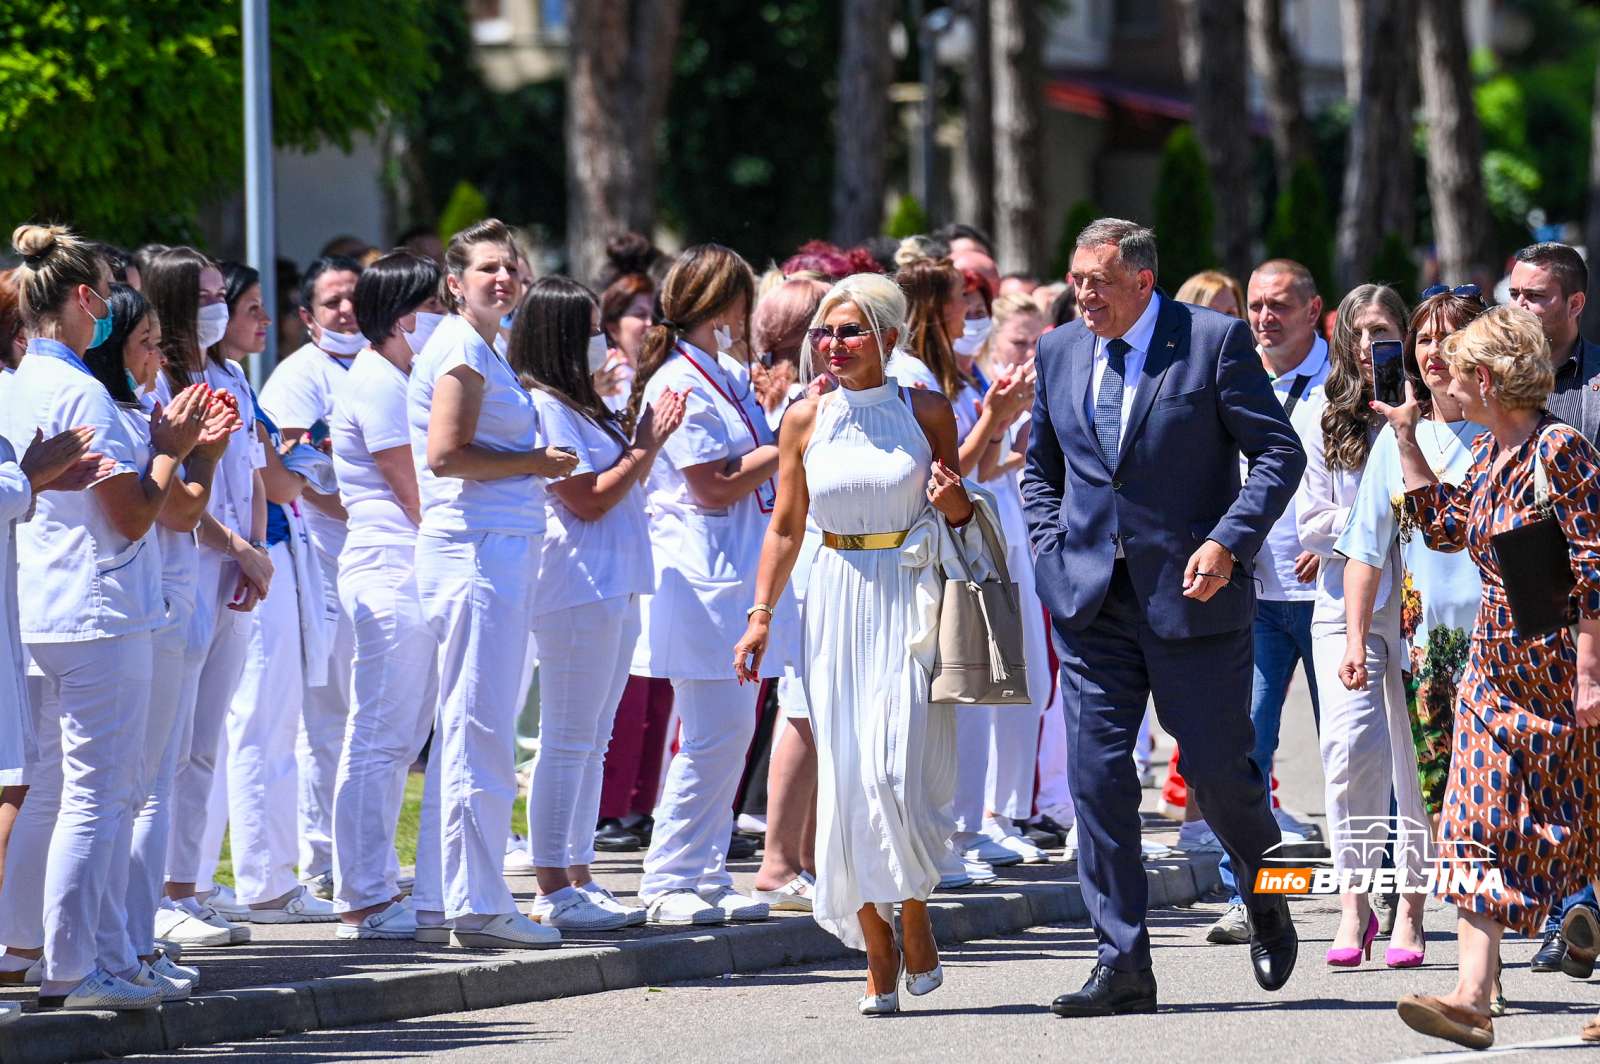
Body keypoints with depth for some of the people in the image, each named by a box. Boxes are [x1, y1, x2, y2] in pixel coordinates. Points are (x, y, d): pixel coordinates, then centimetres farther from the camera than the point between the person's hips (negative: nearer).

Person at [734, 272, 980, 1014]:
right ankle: (879, 959, 6)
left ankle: (915, 913, 12)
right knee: (847, 777, -1)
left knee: (898, 771, -13)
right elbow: (785, 527, 11)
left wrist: (956, 506, -13)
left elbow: (956, 516, 10)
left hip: (912, 600, -2)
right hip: (839, 602, 3)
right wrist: (761, 614, 4)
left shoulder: (927, 413, 1)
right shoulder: (807, 421, 6)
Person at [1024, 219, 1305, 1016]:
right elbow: (1041, 467, 21)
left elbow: (1279, 452, -5)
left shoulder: (1214, 341, -6)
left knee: (1218, 772, 1)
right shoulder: (1059, 352, 9)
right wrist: (1051, 555, 6)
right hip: (1093, 601, 4)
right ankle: (1122, 966, -1)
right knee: (1098, 777, -3)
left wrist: (1228, 543, -16)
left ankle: (1265, 895, 32)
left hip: (1191, 593, -4)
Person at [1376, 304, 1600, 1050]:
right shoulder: (1487, 454, 9)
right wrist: (1406, 437, 17)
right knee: (1482, 826, -3)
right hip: (1497, 666, 8)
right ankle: (1472, 996, -9)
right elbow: (1443, 527, 21)